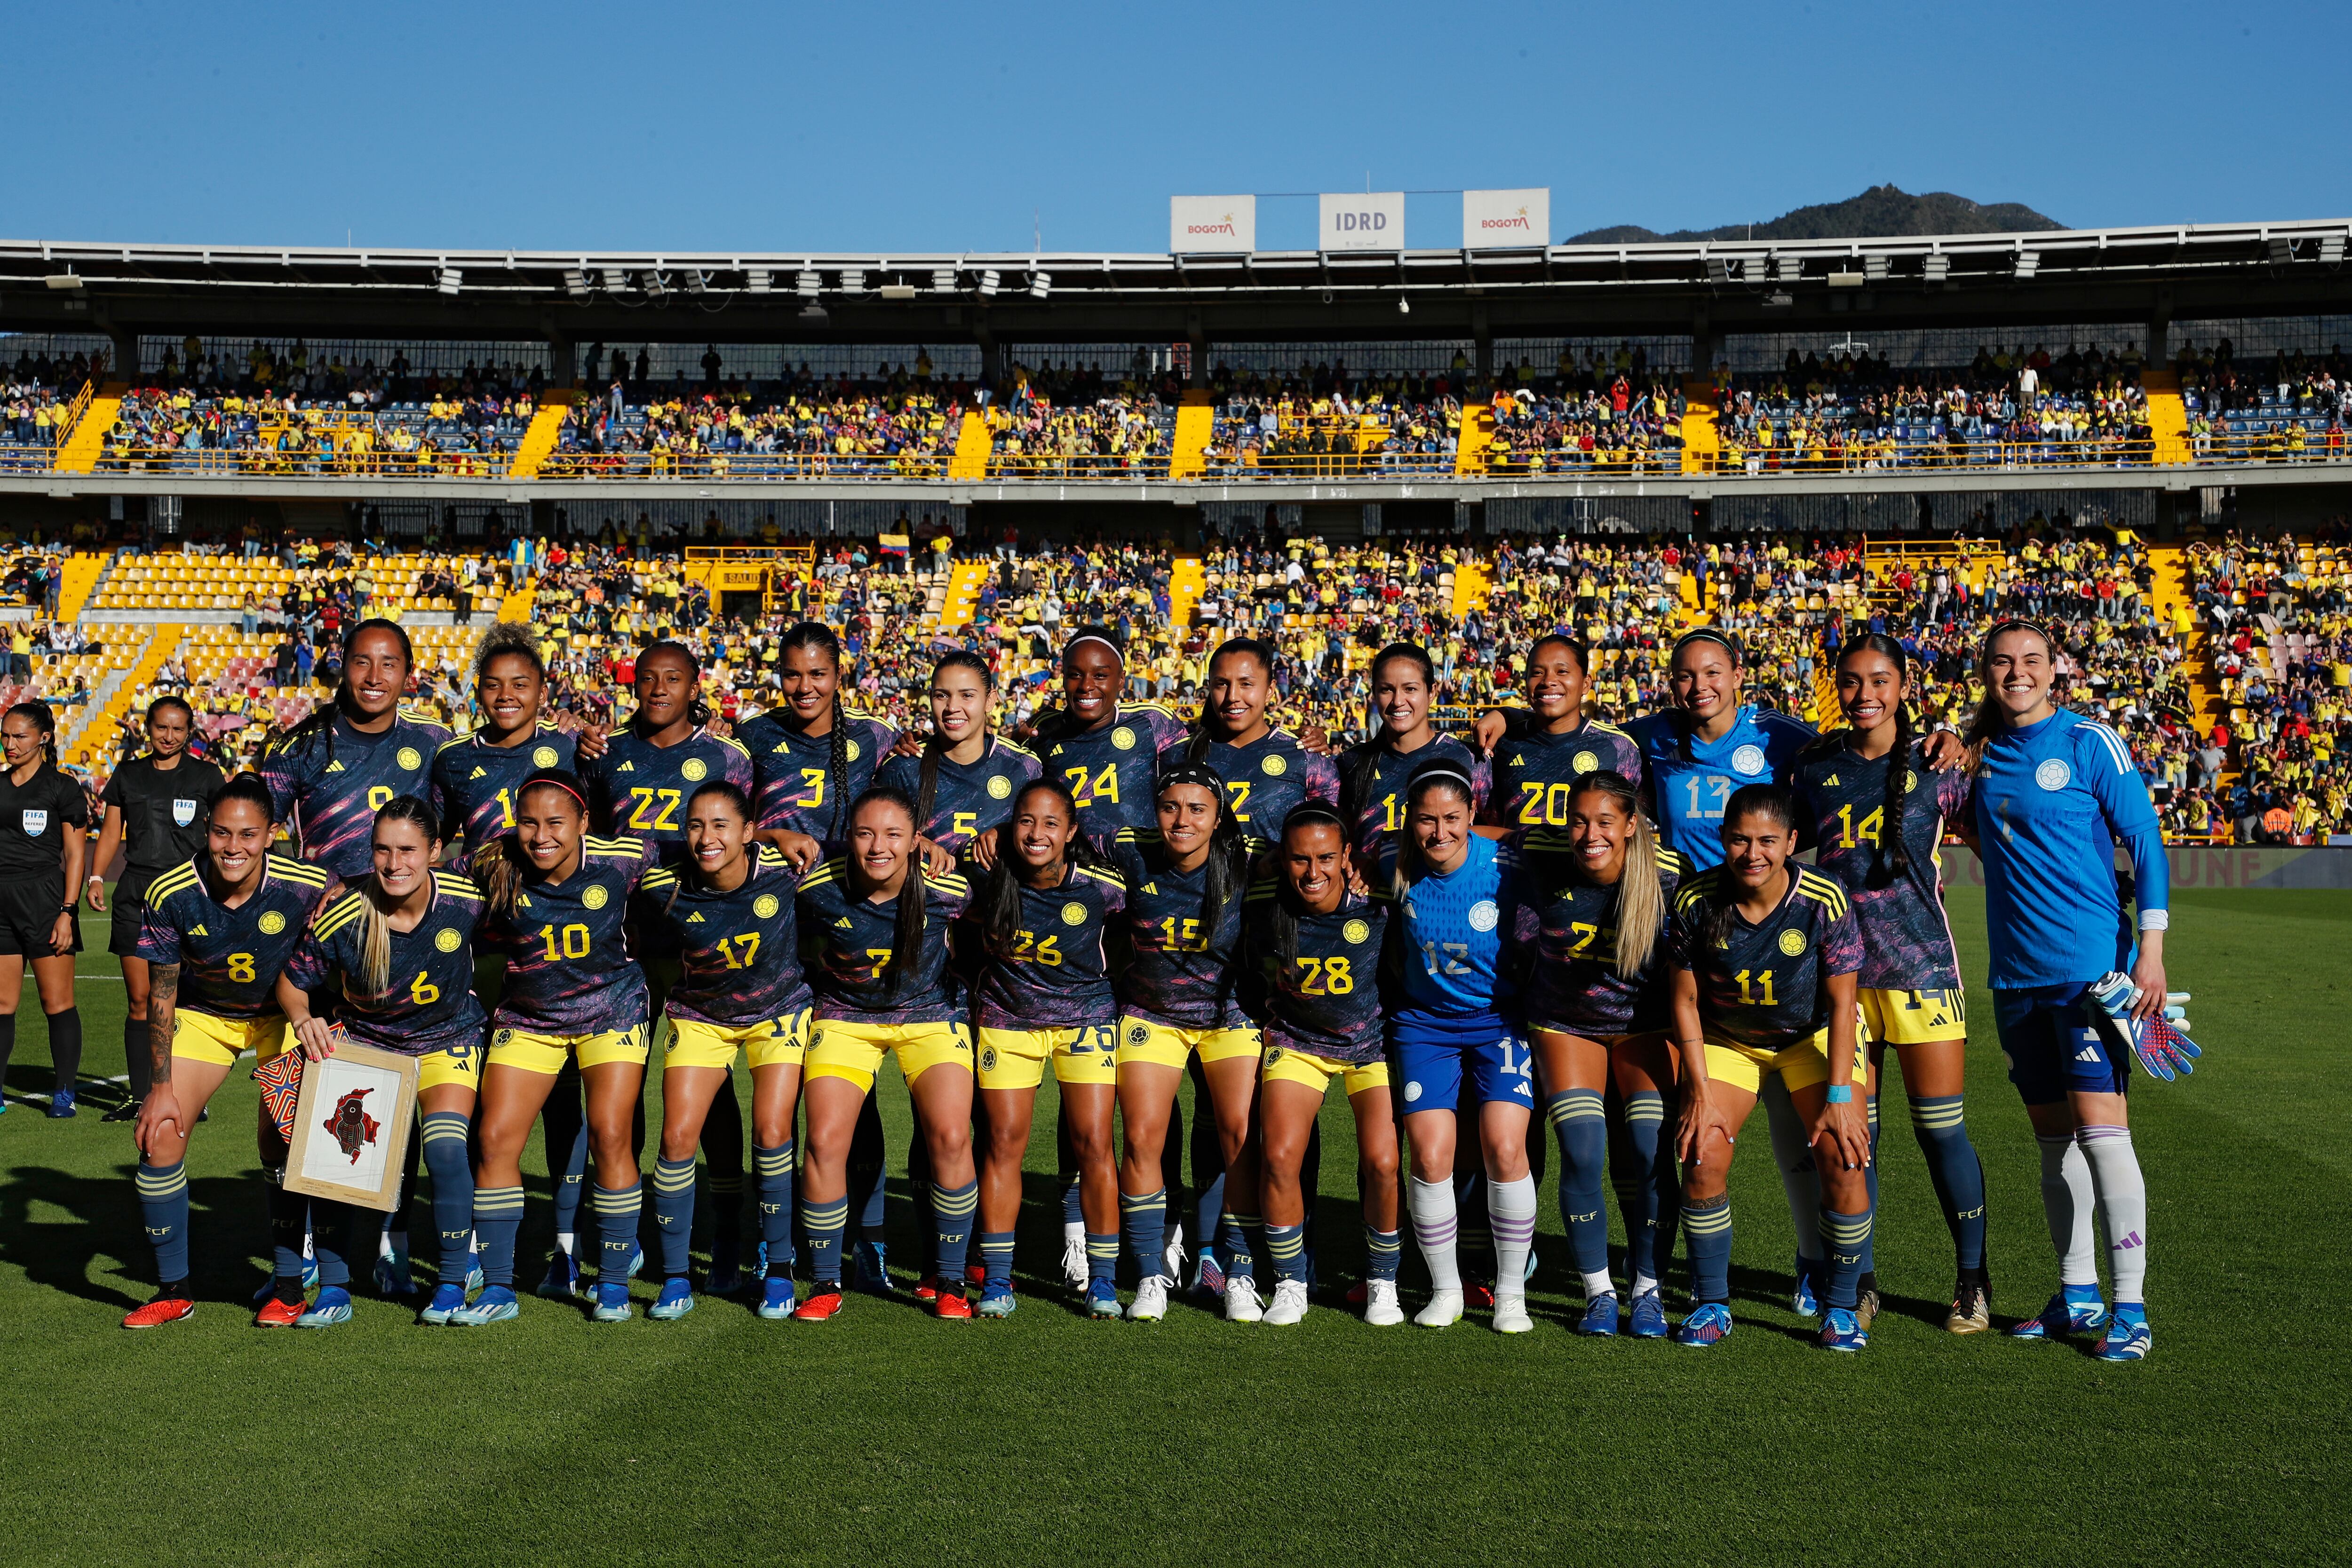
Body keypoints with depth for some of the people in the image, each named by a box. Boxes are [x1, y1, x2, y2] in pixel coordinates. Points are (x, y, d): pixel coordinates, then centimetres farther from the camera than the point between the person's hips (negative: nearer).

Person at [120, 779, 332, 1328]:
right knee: (158, 1137, -7)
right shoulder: (169, 894, -22)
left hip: (282, 1015, -2)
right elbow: (160, 994, -11)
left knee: (281, 1141, -12)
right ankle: (174, 1289, 10)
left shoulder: (306, 888, -27)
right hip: (202, 1016, 2)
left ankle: (289, 1286, 5)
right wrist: (160, 1086, -11)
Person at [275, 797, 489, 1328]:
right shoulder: (341, 911, -25)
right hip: (362, 1039, 1)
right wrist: (304, 1020, -29)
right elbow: (294, 981, -11)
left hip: (446, 1038, -1)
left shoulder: (468, 901, -22)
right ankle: (334, 1291, 2)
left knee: (445, 1149, -20)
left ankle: (454, 1282, 0)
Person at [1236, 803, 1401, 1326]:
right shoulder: (1263, 909, -17)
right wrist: (1273, 1012, 1)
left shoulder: (1377, 907, -22)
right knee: (1279, 1157, -15)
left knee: (1382, 1164, -15)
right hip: (1297, 1042, 1)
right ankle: (1291, 1285, 6)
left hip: (1374, 1042, -1)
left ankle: (1382, 1283, 9)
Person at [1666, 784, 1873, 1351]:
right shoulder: (1696, 899, -20)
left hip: (1814, 1036, -1)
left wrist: (1840, 1096, -20)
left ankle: (1841, 1308, 3)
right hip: (1726, 1039, 1)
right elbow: (1686, 1000, -10)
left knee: (1844, 1159, -16)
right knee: (1703, 1158, -14)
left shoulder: (1824, 902, -24)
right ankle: (1711, 1304, 5)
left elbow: (1842, 1003, -16)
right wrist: (1700, 1092, -14)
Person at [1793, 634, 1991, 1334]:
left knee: (1941, 1130, 1)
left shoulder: (1935, 764, 1)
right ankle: (1861, 1280, 19)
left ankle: (1972, 1280, 17)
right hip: (1837, 965, 2)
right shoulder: (1814, 764, 7)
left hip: (1920, 962, -2)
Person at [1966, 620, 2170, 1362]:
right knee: (2053, 1134, 10)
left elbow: (2146, 845, -4)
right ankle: (2077, 1295, 21)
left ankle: (2130, 1309, -5)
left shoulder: (2090, 743, -4)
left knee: (2100, 1126, -11)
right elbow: (1980, 834, 23)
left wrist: (2150, 952, -12)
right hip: (2017, 972, 5)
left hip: (2092, 963, -5)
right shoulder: (1983, 750, 9)